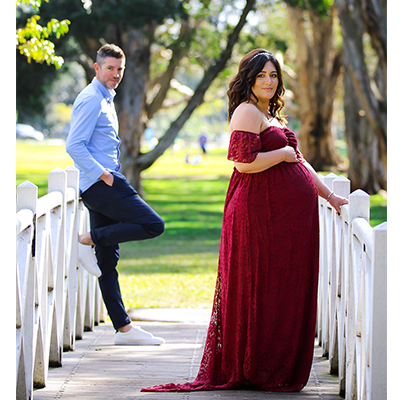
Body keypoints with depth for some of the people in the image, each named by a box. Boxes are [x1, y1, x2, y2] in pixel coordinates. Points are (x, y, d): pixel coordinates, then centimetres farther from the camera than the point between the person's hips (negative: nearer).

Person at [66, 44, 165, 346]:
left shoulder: (105, 100, 23)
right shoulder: (91, 100, -9)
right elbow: (74, 146, -17)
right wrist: (103, 174, -18)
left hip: (105, 182, 10)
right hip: (100, 183, -10)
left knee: (108, 260, 7)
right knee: (153, 224, -15)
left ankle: (124, 327, 8)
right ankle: (89, 241, -9)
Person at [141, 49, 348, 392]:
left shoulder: (271, 116, 23)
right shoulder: (247, 112, -8)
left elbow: (299, 163, 26)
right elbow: (244, 162, -20)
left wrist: (330, 196, 23)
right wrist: (284, 153, -8)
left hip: (290, 216, 9)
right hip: (263, 213, -9)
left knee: (288, 292, 8)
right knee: (265, 290, -5)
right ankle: (257, 369, 3)